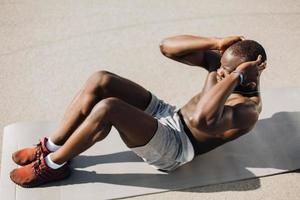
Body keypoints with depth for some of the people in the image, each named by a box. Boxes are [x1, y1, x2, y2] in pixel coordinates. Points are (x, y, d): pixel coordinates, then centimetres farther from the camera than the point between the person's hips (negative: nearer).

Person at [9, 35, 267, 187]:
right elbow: (167, 46, -4)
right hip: (168, 115, 8)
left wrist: (236, 76, -37)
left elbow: (202, 121, -43)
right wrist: (216, 43, -14)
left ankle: (53, 165, -6)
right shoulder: (221, 62, 1)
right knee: (101, 81, -14)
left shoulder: (248, 109, -21)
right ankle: (52, 147, 1)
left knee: (107, 108, -31)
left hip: (174, 148, -8)